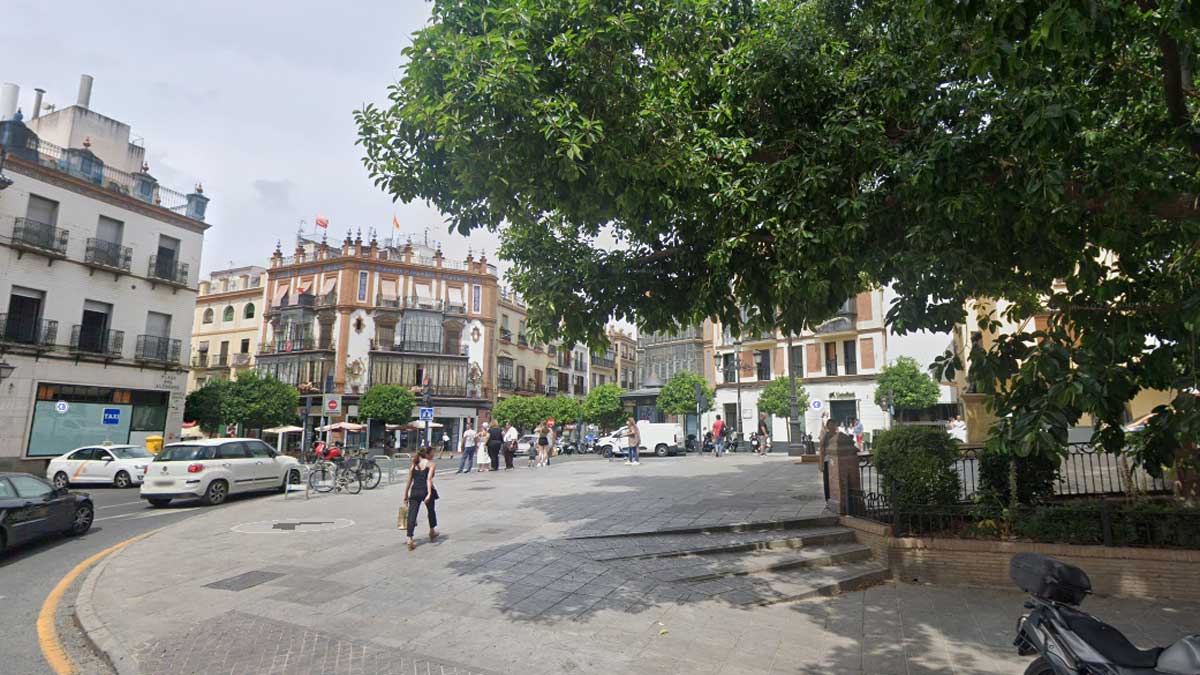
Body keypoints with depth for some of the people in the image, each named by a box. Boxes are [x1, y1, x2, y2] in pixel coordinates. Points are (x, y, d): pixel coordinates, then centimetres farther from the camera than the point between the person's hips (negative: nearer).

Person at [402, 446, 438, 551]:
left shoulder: (414, 465, 15)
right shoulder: (431, 464, 0)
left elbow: (409, 481, 14)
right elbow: (429, 479, -15)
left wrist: (406, 495, 19)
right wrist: (429, 493, -23)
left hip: (414, 492, 3)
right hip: (425, 490, -3)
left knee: (412, 515, 0)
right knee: (431, 511, 21)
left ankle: (410, 539, -14)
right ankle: (432, 532, 39)